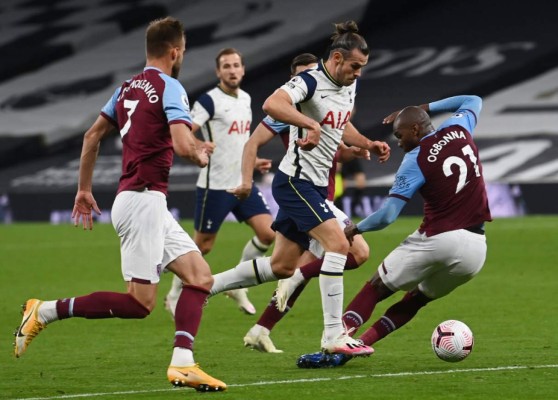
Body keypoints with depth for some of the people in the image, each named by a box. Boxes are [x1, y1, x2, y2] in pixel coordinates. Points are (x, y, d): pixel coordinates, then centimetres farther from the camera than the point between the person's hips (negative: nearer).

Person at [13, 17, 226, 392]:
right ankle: (45, 312, -4)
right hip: (143, 201, -9)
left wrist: (84, 188, 27)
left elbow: (92, 137, 20)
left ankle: (183, 364, -7)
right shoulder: (170, 88, -11)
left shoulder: (128, 88, 14)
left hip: (151, 205, 9)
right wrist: (202, 156, 0)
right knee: (140, 303, -8)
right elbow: (183, 144, -23)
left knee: (201, 277, 5)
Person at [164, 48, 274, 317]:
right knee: (203, 245, 0)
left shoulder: (245, 99, 12)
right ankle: (174, 295, 19)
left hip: (243, 183, 7)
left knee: (268, 233, -5)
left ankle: (237, 286, 12)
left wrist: (253, 161, 17)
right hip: (215, 185, -7)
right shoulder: (209, 101, -12)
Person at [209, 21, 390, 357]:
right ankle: (334, 335, -20)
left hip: (314, 187, 10)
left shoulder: (349, 86, 10)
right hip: (296, 181, -10)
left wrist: (369, 145, 13)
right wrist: (311, 124, -44)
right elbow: (272, 105, -36)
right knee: (338, 243, -21)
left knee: (282, 267, 12)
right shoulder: (310, 82, -17)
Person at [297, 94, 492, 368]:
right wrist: (424, 108, 31)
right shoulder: (458, 130, 9)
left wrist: (356, 228, 7)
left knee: (376, 288, 9)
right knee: (416, 298, 21)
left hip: (437, 241, -6)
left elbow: (387, 215, -11)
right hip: (476, 249, 6)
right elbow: (473, 101, 34)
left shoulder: (416, 160, -7)